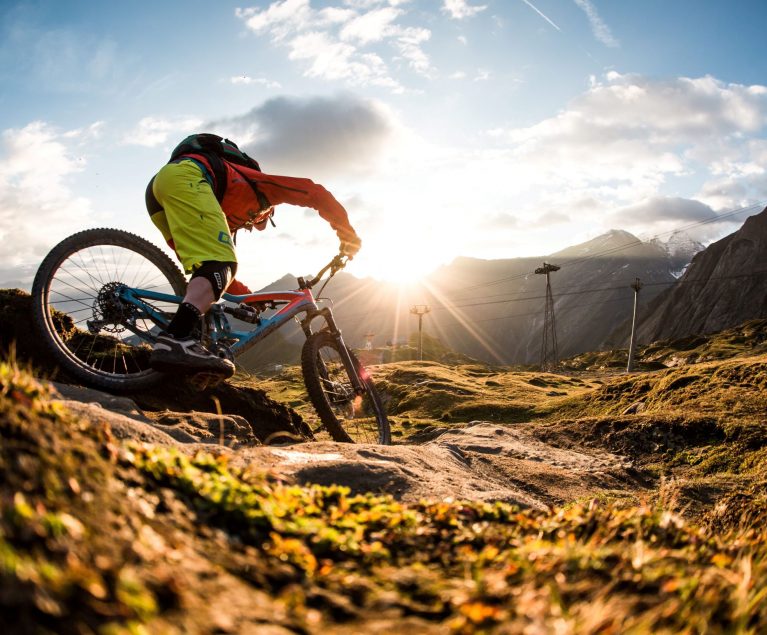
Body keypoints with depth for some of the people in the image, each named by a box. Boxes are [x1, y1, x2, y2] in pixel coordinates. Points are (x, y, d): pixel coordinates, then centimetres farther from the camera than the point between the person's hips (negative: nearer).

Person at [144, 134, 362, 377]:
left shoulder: (228, 217, 42)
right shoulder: (261, 187, 29)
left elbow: (211, 262, 42)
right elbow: (314, 192, 17)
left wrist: (249, 296, 43)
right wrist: (347, 232, 19)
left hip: (157, 184, 8)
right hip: (184, 175, -8)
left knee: (207, 270, 12)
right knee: (221, 265, -21)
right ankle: (175, 341, -41)